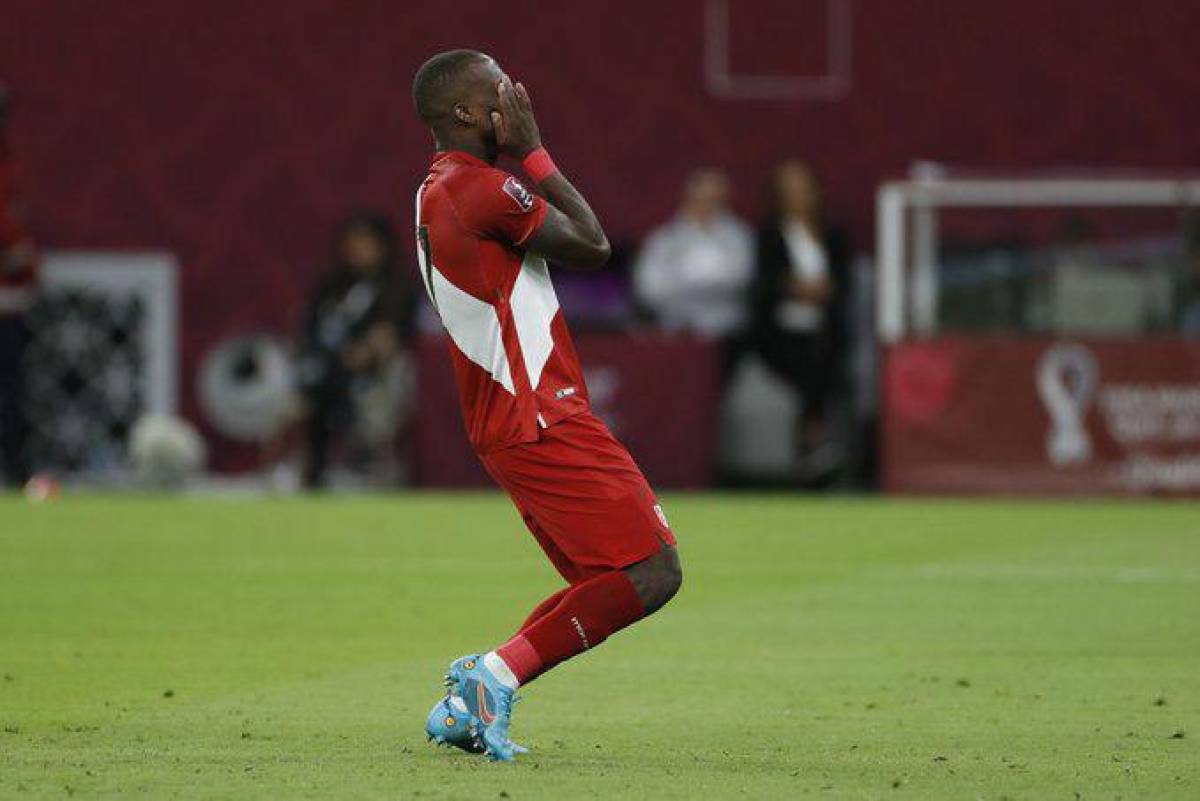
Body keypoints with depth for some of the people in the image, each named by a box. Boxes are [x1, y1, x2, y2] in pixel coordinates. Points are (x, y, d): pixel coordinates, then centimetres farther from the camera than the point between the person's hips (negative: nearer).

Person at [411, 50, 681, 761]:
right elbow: (593, 245, -11)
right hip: (542, 424, -11)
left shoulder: (438, 191, 18)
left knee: (606, 587, 14)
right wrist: (532, 149, -5)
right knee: (651, 575, -12)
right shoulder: (478, 187, -15)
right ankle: (498, 674, -11)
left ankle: (467, 706, 9)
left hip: (512, 426, 11)